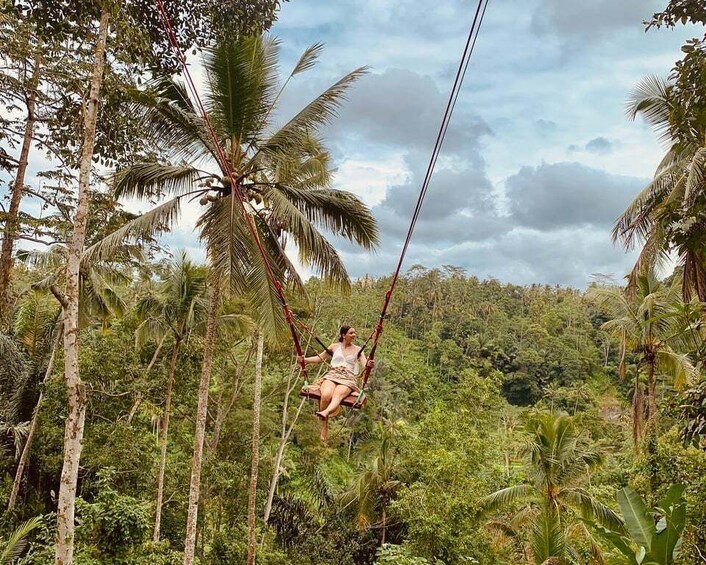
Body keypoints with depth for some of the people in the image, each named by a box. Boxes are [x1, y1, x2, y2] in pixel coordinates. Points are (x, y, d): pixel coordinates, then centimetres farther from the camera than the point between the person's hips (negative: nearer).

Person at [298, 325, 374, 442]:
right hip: (332, 375, 1)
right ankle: (324, 427, -26)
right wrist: (305, 359, 7)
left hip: (348, 379, -1)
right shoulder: (334, 347, 18)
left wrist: (368, 364, -24)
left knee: (338, 395, -37)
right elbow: (320, 358, 23)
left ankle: (325, 413, -66)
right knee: (326, 395, -33)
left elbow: (364, 363, 2)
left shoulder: (358, 350, 16)